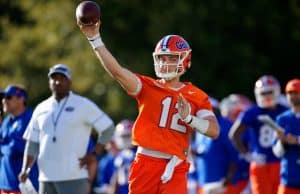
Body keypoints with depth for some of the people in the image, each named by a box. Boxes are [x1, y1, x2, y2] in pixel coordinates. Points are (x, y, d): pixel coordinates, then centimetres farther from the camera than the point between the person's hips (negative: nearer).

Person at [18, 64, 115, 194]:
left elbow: (108, 128, 0)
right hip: (46, 178, 5)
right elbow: (32, 143, 15)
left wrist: (93, 154, -6)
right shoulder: (41, 109, 14)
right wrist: (25, 170, 4)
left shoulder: (83, 105, 0)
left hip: (74, 177, -5)